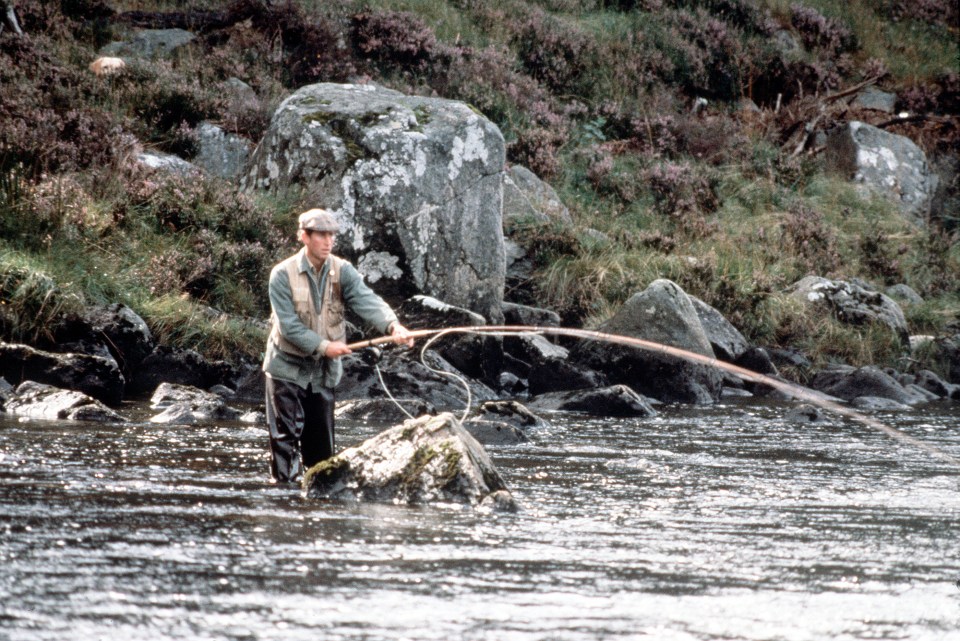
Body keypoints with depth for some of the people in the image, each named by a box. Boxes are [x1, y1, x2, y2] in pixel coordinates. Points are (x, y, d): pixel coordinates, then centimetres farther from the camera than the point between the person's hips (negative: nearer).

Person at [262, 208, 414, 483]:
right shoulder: (283, 274, -14)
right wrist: (323, 345, -25)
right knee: (287, 433, -6)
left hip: (324, 369, 4)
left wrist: (392, 325, -39)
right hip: (287, 366, -4)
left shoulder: (342, 271, -5)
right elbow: (288, 325, -18)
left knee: (321, 439, 9)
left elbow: (367, 300, -22)